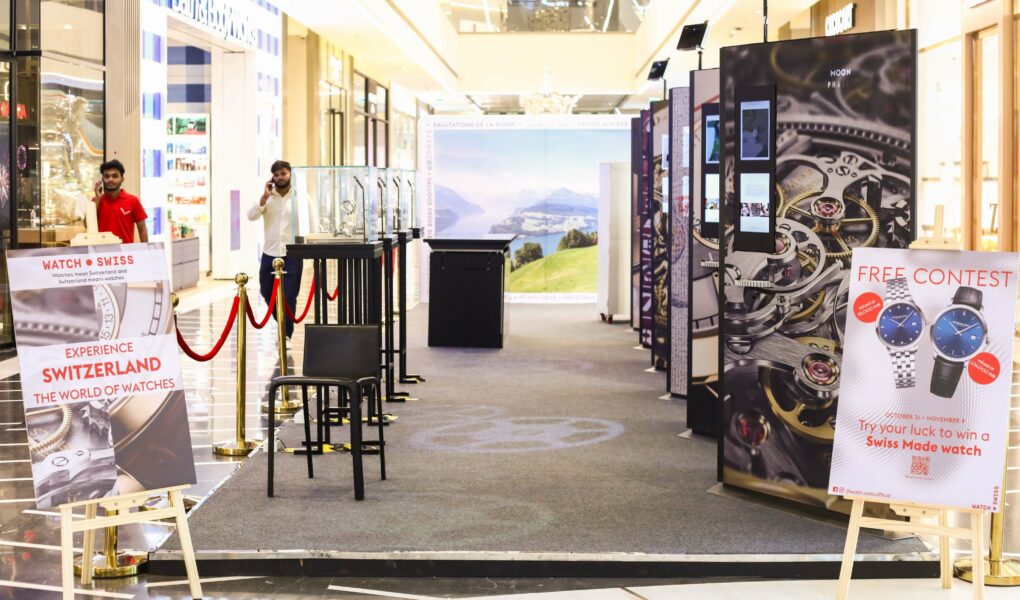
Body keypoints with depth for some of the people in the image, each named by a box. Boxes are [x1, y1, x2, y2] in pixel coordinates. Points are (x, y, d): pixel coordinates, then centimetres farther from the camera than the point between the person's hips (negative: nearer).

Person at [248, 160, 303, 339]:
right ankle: (284, 325, 36)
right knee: (267, 292, 15)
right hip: (269, 254, 4)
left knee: (289, 297, -5)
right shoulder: (267, 197, 5)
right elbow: (251, 216, -7)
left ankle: (286, 335, 5)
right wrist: (265, 196, -14)